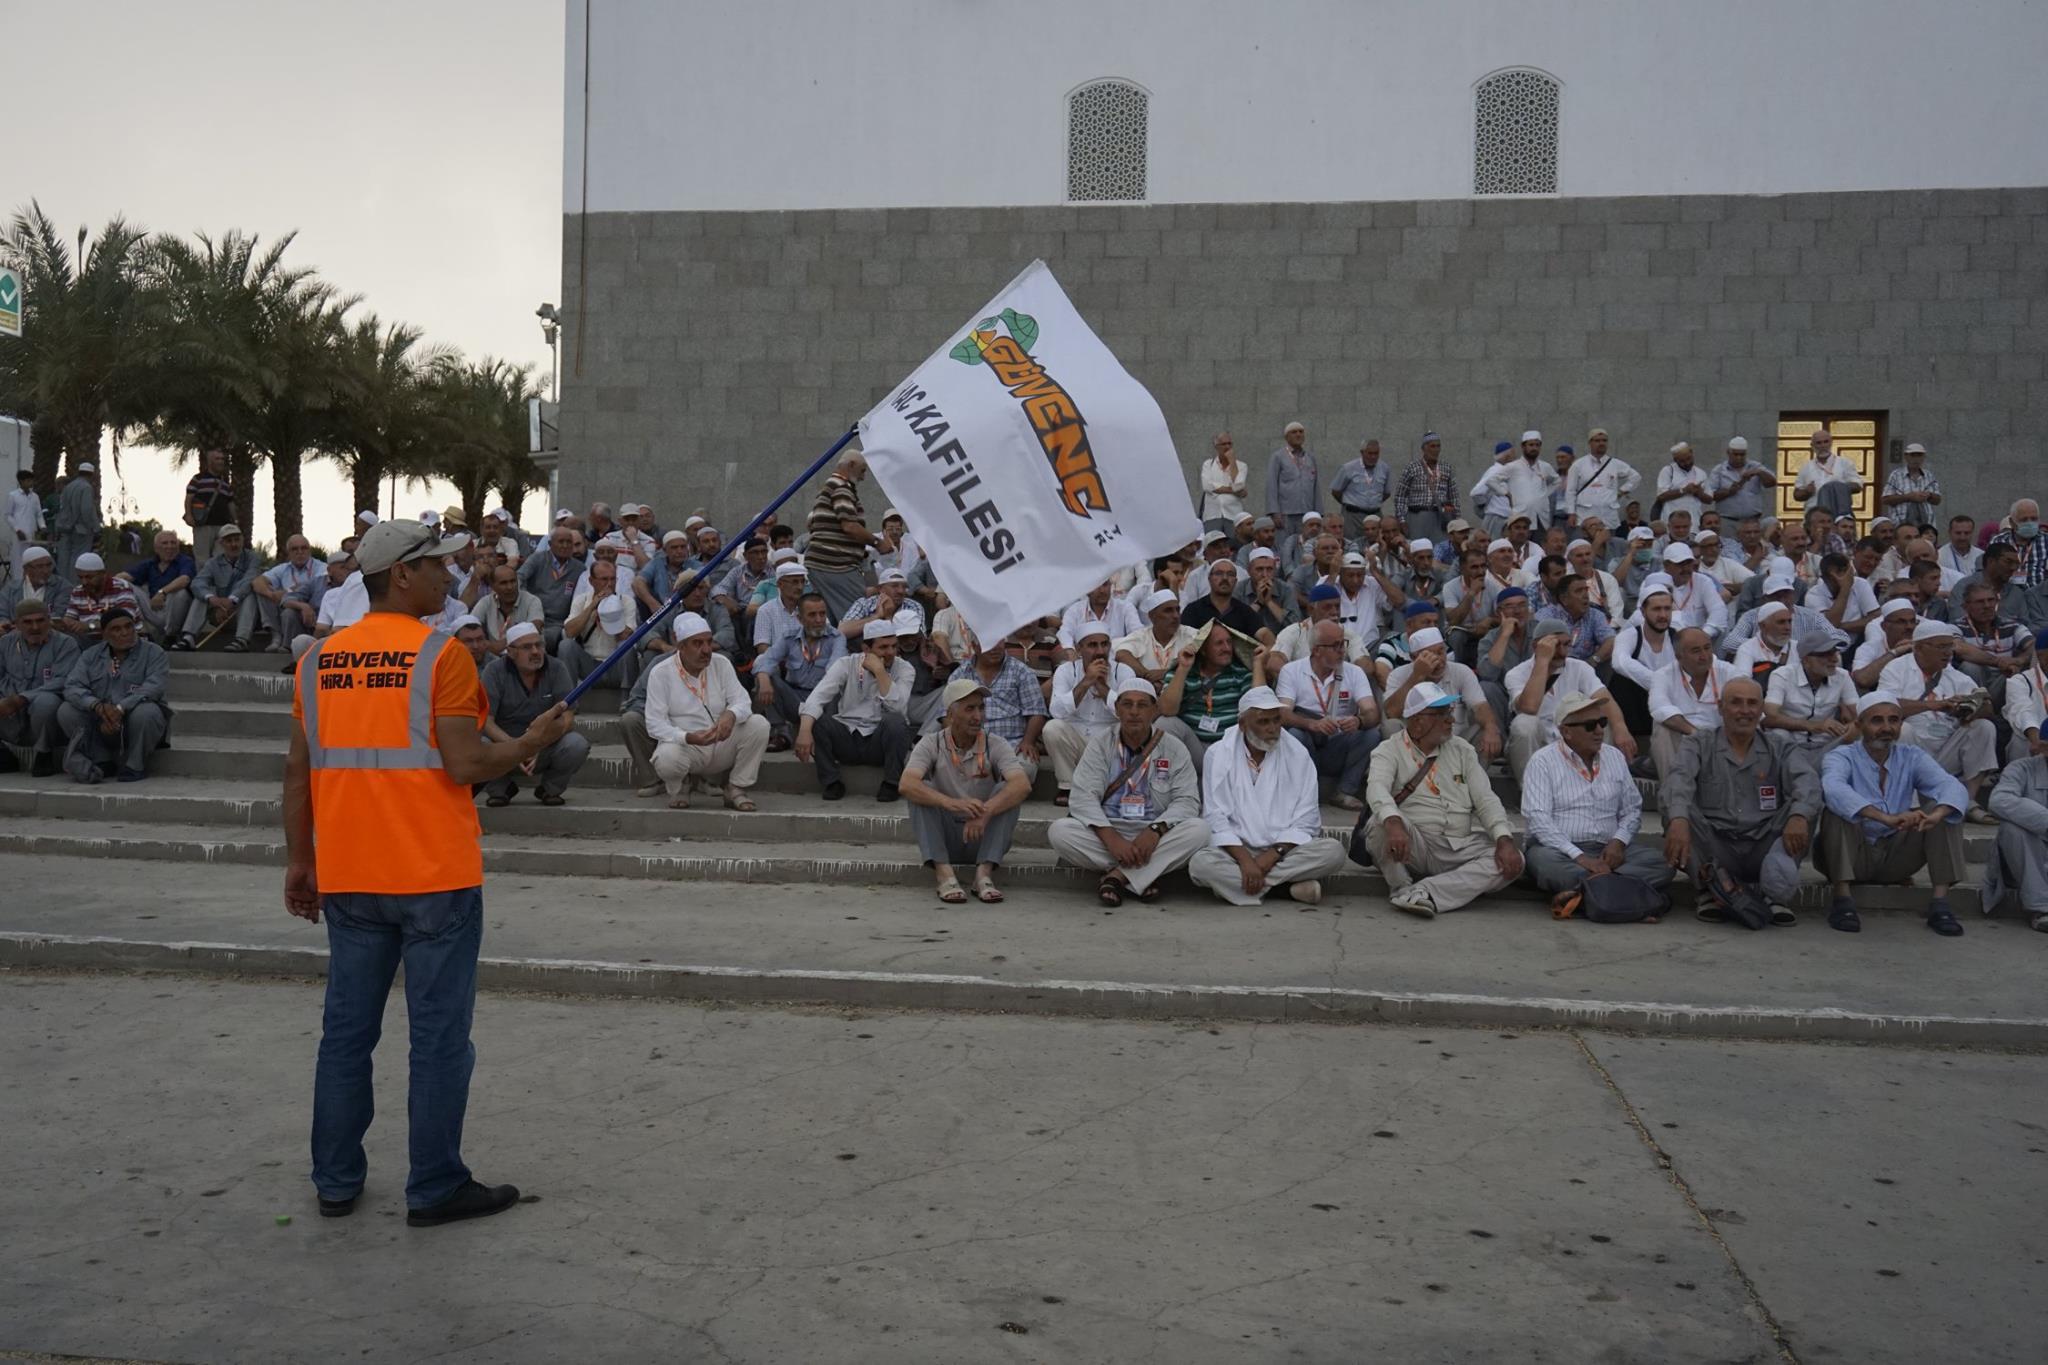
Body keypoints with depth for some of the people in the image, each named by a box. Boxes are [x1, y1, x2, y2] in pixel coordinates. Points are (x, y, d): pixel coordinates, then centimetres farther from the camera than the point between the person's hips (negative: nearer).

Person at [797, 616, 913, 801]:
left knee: (896, 721, -32)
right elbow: (817, 697, -15)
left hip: (880, 742, -1)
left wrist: (879, 671, -19)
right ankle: (832, 782, -12)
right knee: (811, 718, -23)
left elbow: (898, 707, -20)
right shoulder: (846, 664, 0)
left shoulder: (903, 668, -2)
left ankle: (891, 784, -15)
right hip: (846, 738, 1)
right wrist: (805, 730, -32)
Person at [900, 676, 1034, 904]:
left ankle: (984, 874, -29)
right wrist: (951, 803, -42)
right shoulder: (931, 744, -5)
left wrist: (985, 811, -41)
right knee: (921, 791, -23)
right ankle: (944, 874, -32)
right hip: (943, 838, 0)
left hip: (983, 837, 0)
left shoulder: (996, 745, -5)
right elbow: (907, 784, -24)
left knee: (1008, 791, -23)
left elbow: (1023, 785, -24)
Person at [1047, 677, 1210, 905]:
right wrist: (1111, 838, -24)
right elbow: (1083, 797, -8)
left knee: (1199, 830, -27)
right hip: (1106, 833, 0)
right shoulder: (1099, 743, 4)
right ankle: (1143, 876, -22)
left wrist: (1155, 831, -23)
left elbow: (1187, 800, -4)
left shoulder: (1173, 749, 6)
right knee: (1059, 831, -27)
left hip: (1154, 837, 0)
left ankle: (1118, 875, -23)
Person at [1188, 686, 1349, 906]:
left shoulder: (1297, 754, -1)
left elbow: (1305, 820, -4)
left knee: (1333, 851, -26)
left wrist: (1272, 855, -17)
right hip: (1236, 849, -1)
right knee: (1200, 864, -32)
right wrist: (1245, 860, -22)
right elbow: (1215, 819, -9)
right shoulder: (1218, 754, -4)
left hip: (1285, 849, 1)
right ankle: (1291, 886, -22)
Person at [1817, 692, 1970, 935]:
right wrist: (1887, 819, -46)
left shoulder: (1912, 757, 4)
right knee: (1837, 809, -29)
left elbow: (1953, 787, -15)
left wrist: (1936, 815, -39)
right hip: (1851, 857, -4)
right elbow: (1833, 789, -33)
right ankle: (1842, 899, -26)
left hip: (1896, 858, 4)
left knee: (1945, 806, -13)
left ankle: (1940, 903, -18)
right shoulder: (1842, 756, -8)